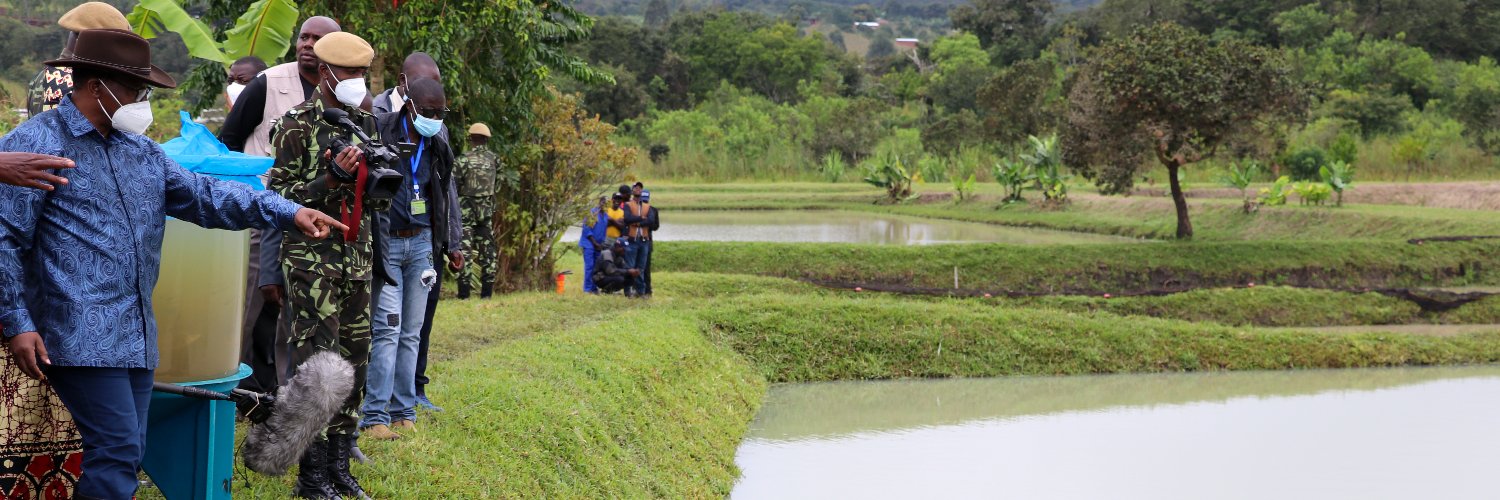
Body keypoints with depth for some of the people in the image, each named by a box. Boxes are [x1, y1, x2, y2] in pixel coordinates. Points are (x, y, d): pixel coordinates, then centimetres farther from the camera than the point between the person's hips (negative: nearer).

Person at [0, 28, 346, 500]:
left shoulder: (141, 151, 18)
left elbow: (204, 193, 14)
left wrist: (287, 212, 4)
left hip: (136, 336, 8)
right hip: (81, 336, -8)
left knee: (125, 455, 10)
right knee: (117, 451, -14)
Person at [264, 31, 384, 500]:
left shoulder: (365, 123, 14)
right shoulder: (297, 125, -6)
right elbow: (279, 195, -8)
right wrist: (330, 177, -20)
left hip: (358, 258, 7)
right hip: (312, 258, -7)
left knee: (355, 362, 7)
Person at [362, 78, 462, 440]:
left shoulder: (435, 146, 10)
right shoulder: (380, 133, -10)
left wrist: (451, 244, 18)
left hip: (421, 243, 6)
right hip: (386, 243, -6)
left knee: (412, 332, 7)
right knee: (388, 328, -10)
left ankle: (404, 412, 12)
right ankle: (375, 417, -6)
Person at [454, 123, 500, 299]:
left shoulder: (463, 159, -8)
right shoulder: (494, 158, 3)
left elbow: (453, 185, -7)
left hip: (466, 209, -3)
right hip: (487, 210, 4)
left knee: (465, 249, -3)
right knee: (487, 251, 9)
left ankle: (464, 291, -7)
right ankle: (487, 290, 9)